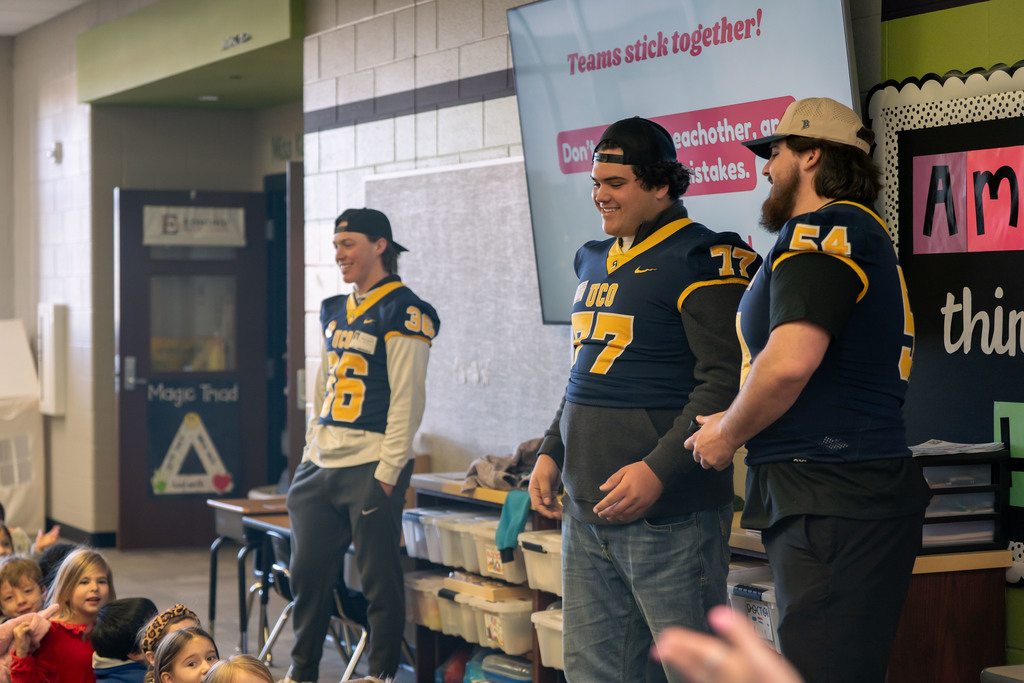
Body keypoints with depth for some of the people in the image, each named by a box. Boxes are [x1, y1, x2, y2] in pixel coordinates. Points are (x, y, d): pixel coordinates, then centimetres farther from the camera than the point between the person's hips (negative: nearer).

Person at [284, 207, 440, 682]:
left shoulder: (404, 312, -8)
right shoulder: (335, 311, 16)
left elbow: (406, 398, -12)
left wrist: (387, 471, -15)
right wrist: (310, 451, 15)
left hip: (371, 465, -7)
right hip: (321, 464, 8)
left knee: (379, 580, -1)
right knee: (308, 571, 10)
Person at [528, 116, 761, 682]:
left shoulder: (703, 260, -10)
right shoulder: (595, 261, 18)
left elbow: (725, 384, -17)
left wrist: (660, 470, -23)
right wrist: (552, 452, 15)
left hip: (668, 511, -8)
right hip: (586, 508, 8)